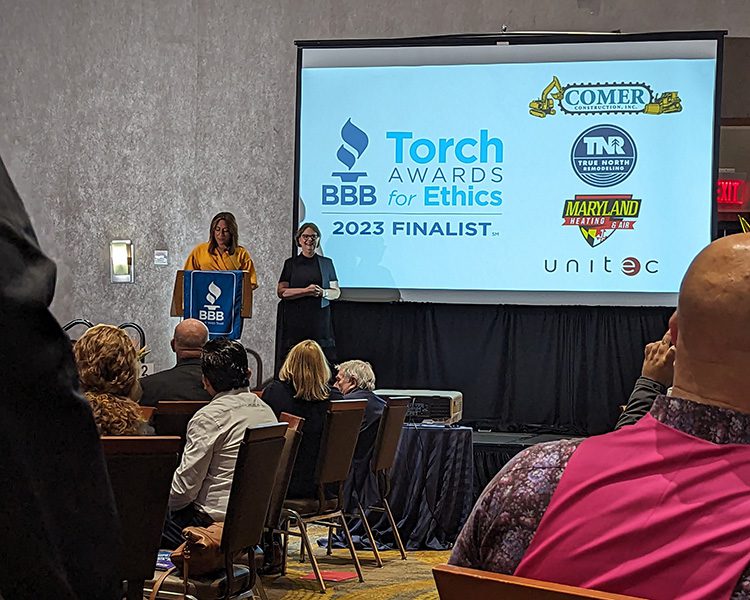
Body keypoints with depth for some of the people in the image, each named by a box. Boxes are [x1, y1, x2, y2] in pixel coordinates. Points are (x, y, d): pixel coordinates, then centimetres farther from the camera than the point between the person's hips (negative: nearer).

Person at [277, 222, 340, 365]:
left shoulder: (327, 263, 14)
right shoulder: (291, 263, 10)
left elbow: (336, 292, 14)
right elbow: (281, 292, 2)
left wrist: (323, 292, -8)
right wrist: (306, 291, -11)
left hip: (320, 320, 1)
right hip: (295, 320, -1)